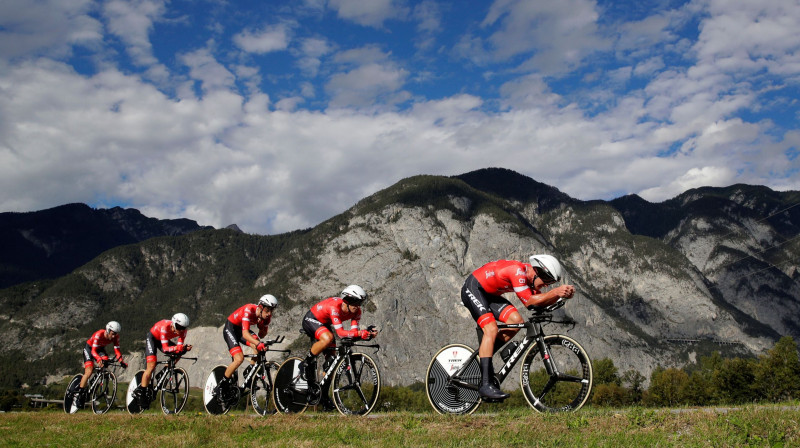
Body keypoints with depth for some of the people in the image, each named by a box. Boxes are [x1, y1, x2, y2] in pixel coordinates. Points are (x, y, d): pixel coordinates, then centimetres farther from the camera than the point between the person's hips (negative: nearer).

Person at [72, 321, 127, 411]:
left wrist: (121, 361, -36)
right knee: (89, 371, -22)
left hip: (100, 349, 5)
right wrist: (99, 360, -57)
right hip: (89, 348, -5)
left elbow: (117, 350, -19)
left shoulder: (115, 337, -20)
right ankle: (77, 395, -15)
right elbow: (93, 351, -38)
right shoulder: (98, 335, -35)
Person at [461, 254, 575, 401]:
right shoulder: (518, 271, -27)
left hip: (488, 293, 10)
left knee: (516, 321, -4)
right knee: (491, 329, -23)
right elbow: (529, 301, -30)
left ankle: (482, 354, 8)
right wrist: (555, 292, -33)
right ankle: (485, 385, -25)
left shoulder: (529, 276, 1)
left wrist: (562, 293, -15)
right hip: (472, 288, -10)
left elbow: (541, 302, -2)